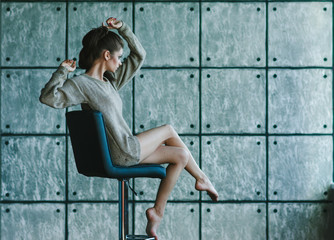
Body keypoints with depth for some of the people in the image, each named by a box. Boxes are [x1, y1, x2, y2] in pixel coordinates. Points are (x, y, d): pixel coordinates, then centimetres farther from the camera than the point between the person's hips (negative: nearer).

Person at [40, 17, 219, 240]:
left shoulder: (110, 80, 11)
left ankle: (157, 212, 13)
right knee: (169, 130, 7)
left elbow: (139, 56, 15)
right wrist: (62, 71, -21)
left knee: (180, 156, 8)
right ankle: (201, 178, 30)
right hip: (122, 153, -9)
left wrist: (123, 28, 5)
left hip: (128, 149, 9)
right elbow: (48, 97, -29)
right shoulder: (80, 84, -14)